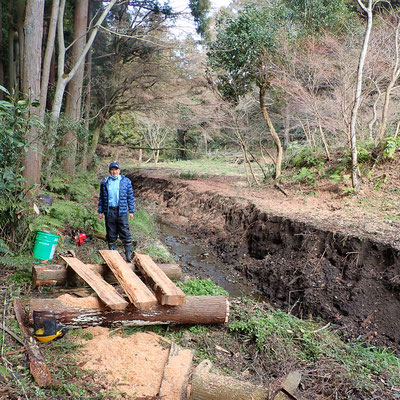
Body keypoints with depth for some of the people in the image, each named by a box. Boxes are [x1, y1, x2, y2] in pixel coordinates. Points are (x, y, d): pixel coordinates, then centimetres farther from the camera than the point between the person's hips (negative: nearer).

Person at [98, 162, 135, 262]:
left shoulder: (126, 181, 4)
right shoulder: (105, 182, 9)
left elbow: (130, 197, 6)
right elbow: (101, 198, 13)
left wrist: (131, 211, 3)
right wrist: (100, 211, 9)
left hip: (121, 211, -2)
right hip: (109, 211, 2)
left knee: (125, 232, -3)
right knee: (111, 234, 9)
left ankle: (129, 253, 5)